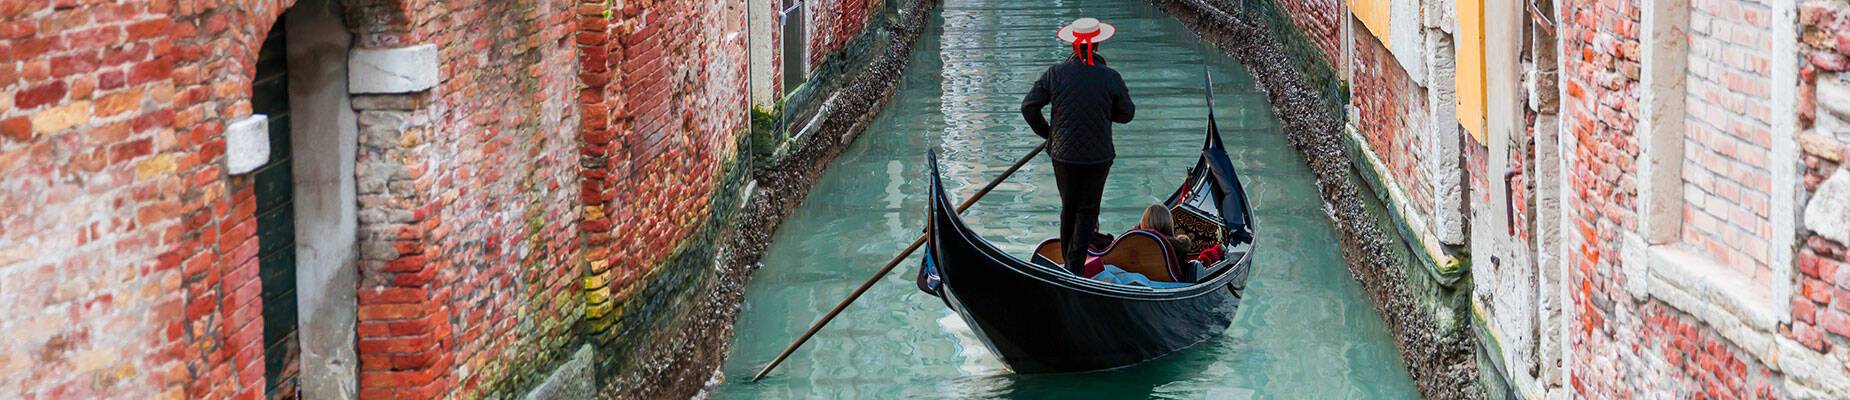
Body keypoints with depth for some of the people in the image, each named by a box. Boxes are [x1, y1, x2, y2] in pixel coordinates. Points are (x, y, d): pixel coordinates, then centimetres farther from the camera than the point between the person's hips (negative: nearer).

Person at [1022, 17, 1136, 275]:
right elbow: (1126, 114, -1)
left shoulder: (1054, 74, -7)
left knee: (1068, 207, 18)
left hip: (1063, 154, 2)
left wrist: (1046, 132, 9)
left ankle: (1068, 258, 28)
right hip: (1098, 157, -2)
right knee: (1087, 209, 8)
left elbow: (1029, 106, -5)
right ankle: (1076, 265, -1)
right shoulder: (1111, 78, -11)